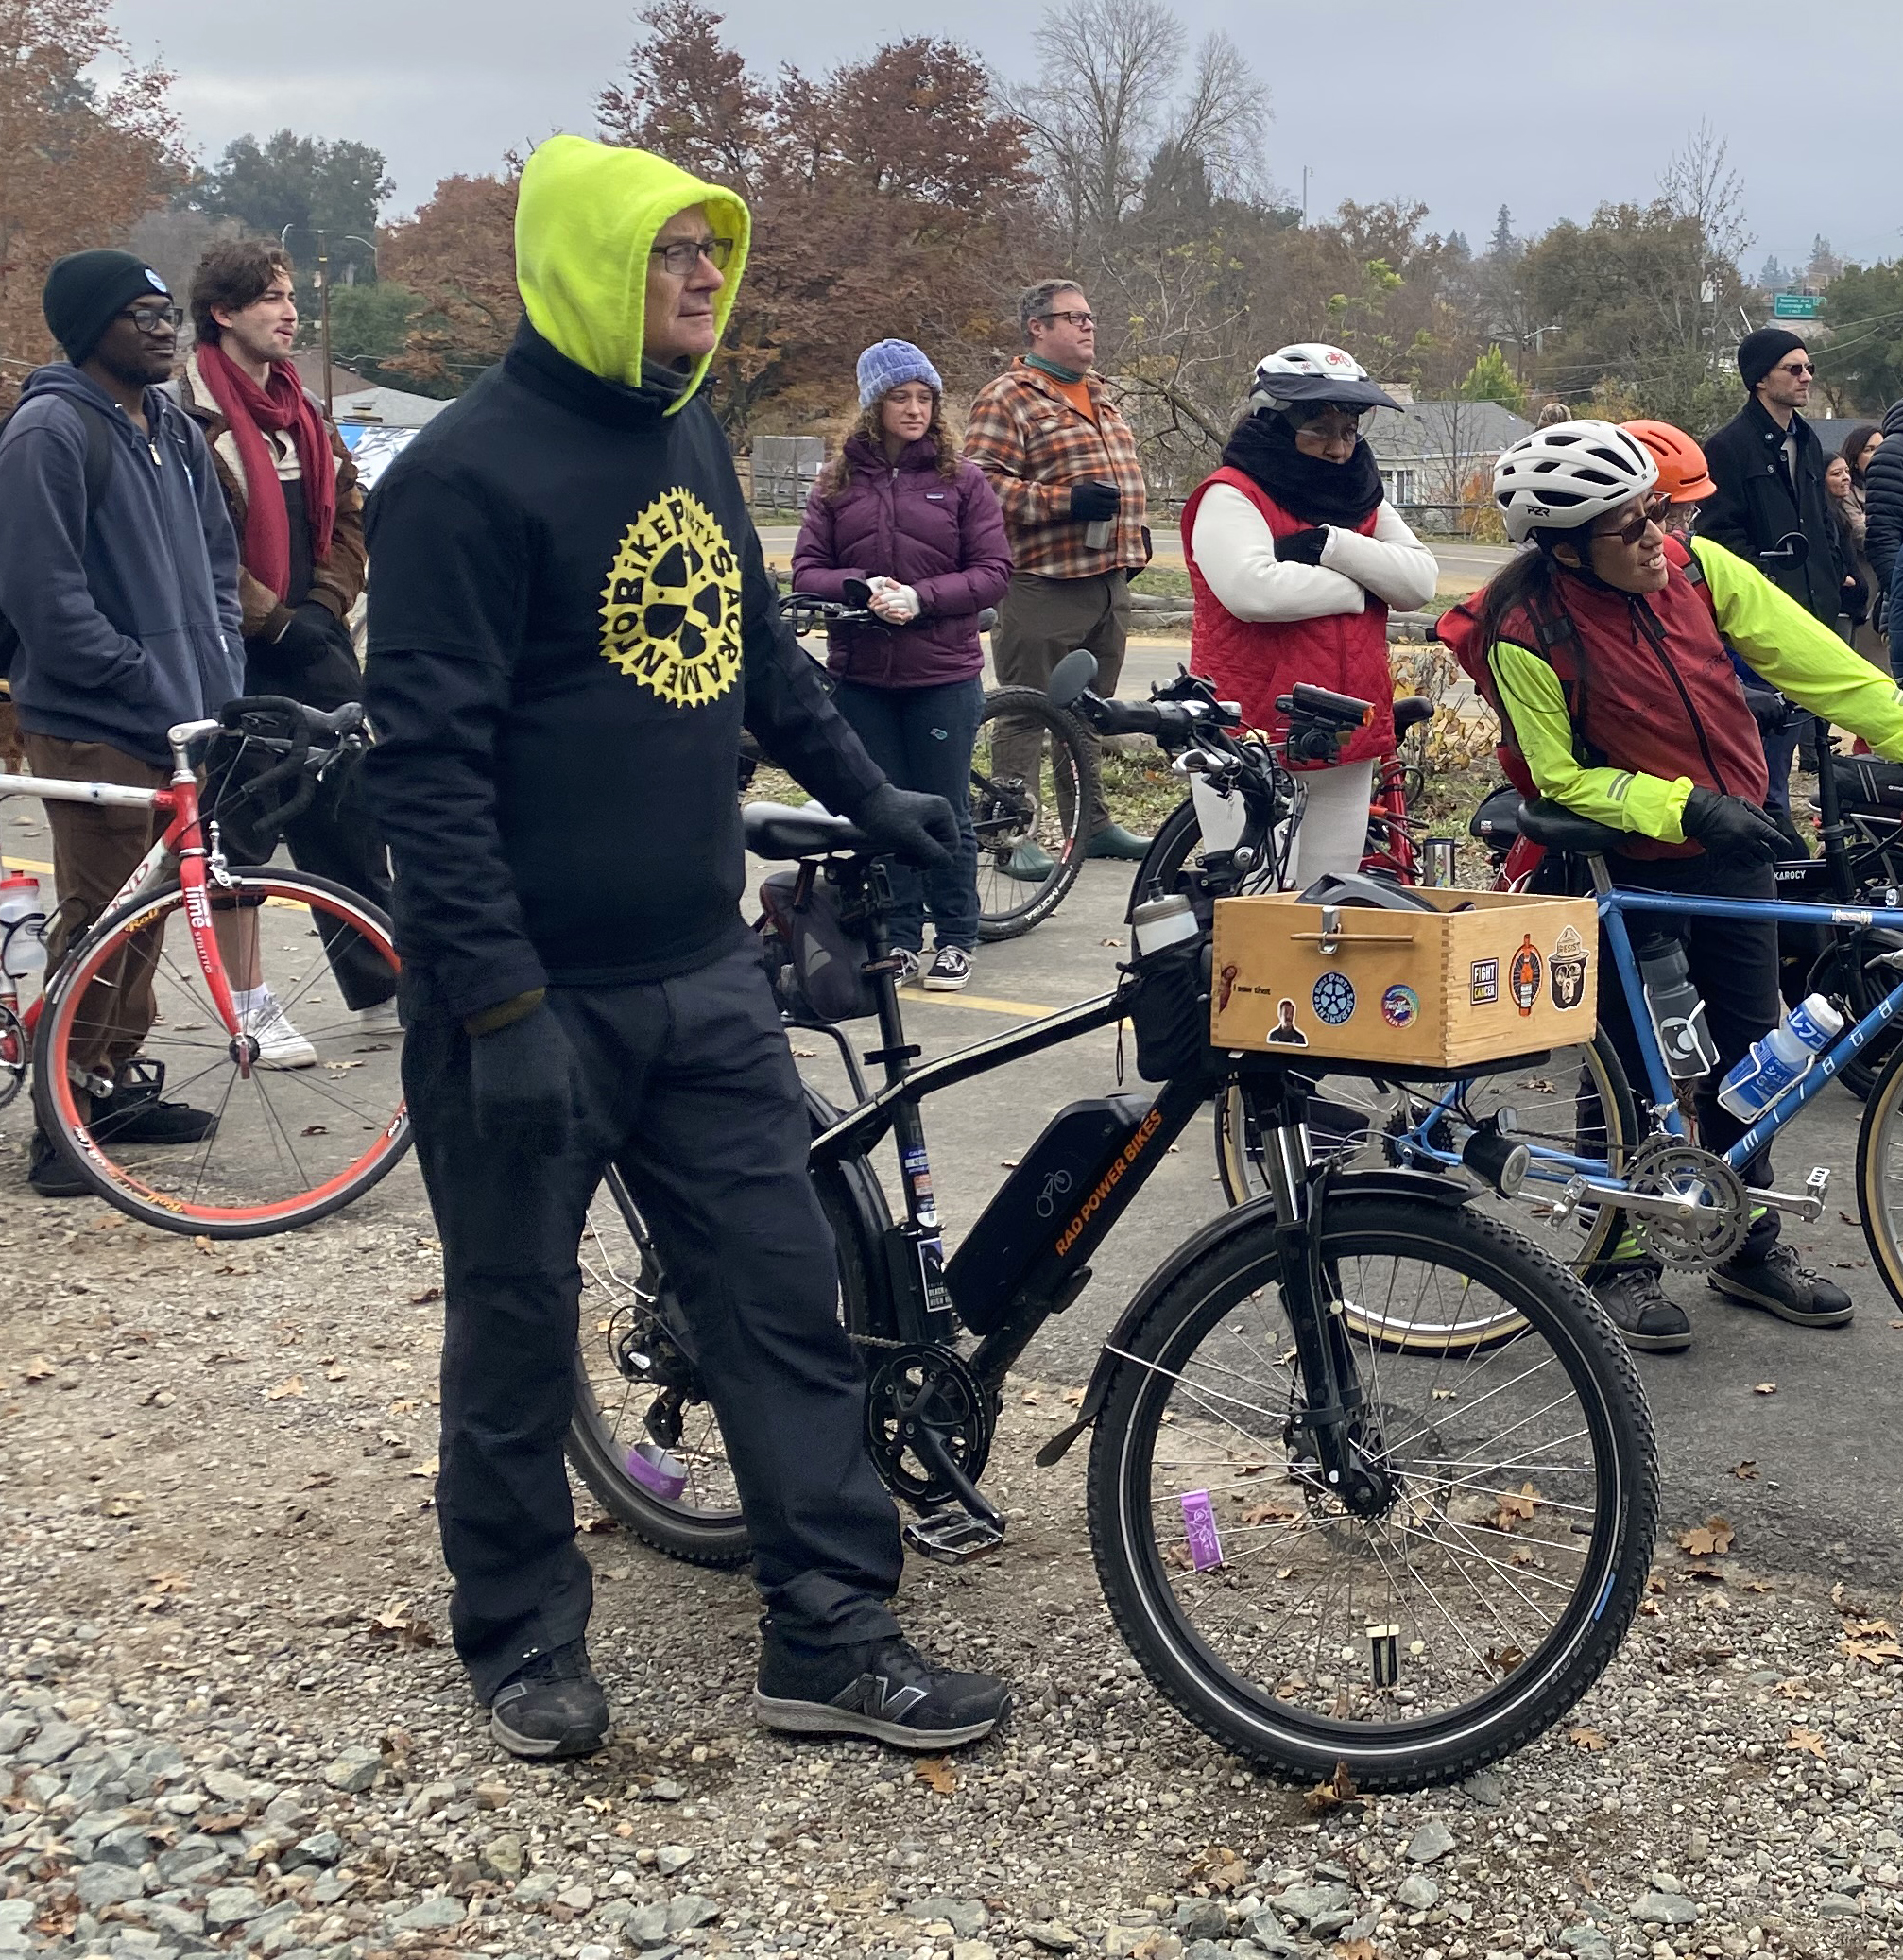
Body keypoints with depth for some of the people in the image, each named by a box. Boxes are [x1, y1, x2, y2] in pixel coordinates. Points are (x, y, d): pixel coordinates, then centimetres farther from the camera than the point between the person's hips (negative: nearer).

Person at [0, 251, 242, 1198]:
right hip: (94, 726, -8)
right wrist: (143, 679, -15)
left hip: (180, 719, 8)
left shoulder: (174, 431, 14)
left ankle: (122, 1081, 27)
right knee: (99, 920, -3)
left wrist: (217, 677, 7)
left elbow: (216, 560, 20)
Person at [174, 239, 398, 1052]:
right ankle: (249, 1001, 10)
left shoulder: (303, 412, 15)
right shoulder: (192, 416, -10)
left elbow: (345, 518, 16)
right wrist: (272, 620, -14)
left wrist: (323, 605, 1)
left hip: (315, 643, 7)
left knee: (350, 816, 9)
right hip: (237, 652, -7)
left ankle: (380, 984, 18)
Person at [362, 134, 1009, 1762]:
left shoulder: (687, 434, 10)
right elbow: (428, 756, -18)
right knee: (519, 1331, 8)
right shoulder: (469, 472, -14)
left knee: (789, 1295, 6)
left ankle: (832, 1637, 16)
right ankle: (526, 1641, 26)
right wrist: (501, 1001, -22)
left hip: (701, 980, 7)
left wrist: (867, 794, 25)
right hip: (532, 998, -7)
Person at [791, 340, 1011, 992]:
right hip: (861, 676, 2)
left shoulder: (963, 480, 1)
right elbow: (806, 572, 3)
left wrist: (920, 598, -16)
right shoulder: (837, 484, 6)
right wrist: (861, 589, -17)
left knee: (945, 810, 5)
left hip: (943, 674, -2)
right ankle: (899, 938, 18)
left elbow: (993, 572, -4)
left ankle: (955, 939, 17)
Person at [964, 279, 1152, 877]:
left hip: (1109, 581, 8)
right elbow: (983, 483, -18)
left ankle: (1092, 823, 25)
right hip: (1043, 583, -8)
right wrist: (1066, 501, -24)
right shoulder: (1007, 398, -8)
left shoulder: (1099, 395, 19)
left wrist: (1135, 534, 23)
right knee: (1026, 712, -3)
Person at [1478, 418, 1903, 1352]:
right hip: (1625, 866, -4)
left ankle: (1751, 1249, 28)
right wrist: (1685, 805, -27)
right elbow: (1565, 779, -15)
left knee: (1747, 1050, 12)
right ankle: (1621, 1262, 20)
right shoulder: (1529, 635, -20)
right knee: (1626, 1065, 4)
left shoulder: (1697, 567, -9)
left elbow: (1818, 663, -8)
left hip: (1734, 854, 5)